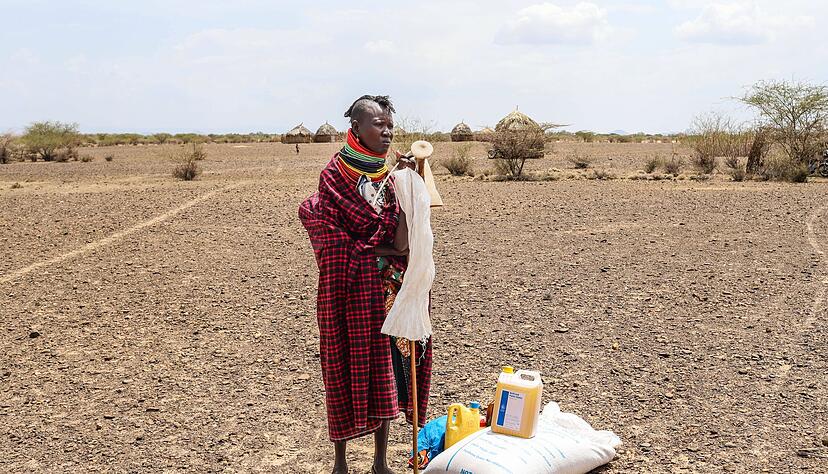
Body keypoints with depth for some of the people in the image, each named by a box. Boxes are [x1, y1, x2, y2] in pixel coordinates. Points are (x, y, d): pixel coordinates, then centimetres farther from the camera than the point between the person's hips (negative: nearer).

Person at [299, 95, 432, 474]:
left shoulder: (392, 176, 6)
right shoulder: (334, 175, -7)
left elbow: (401, 242, -3)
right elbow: (335, 243, -11)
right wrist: (385, 250, -11)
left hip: (386, 289, 5)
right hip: (348, 289, -4)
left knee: (386, 367, 9)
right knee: (346, 365, 4)